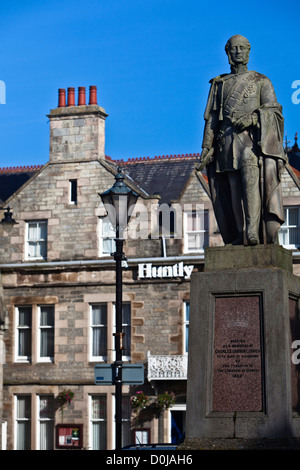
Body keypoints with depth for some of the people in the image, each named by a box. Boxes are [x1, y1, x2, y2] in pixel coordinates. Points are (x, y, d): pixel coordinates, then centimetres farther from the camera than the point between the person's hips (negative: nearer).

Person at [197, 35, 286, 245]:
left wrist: (253, 118, -16)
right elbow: (212, 117, 16)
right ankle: (241, 236, 0)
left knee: (251, 175, -24)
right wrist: (207, 147, 6)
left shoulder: (261, 81, 15)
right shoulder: (219, 84, 21)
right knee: (235, 189, -3)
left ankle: (253, 232, -33)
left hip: (253, 137, -3)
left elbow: (273, 110, 4)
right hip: (229, 140, 3)